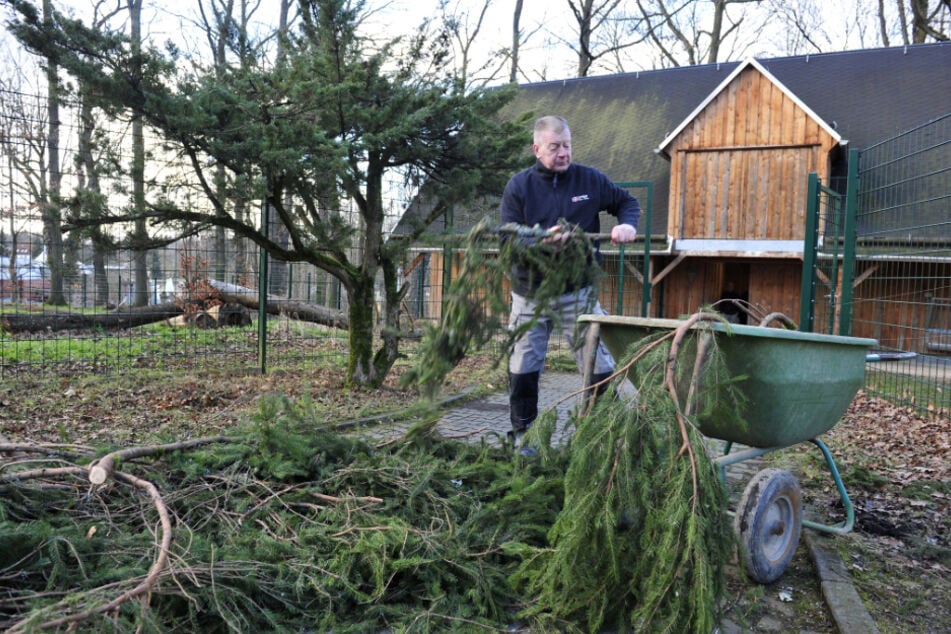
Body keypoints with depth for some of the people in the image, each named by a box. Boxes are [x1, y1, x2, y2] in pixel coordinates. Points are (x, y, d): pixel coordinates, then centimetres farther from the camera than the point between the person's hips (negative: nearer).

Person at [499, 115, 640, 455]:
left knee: (600, 367, -3)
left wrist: (627, 224, -8)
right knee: (523, 369, 7)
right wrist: (542, 240, -27)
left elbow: (626, 201, 14)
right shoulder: (518, 186, -2)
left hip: (578, 292, 0)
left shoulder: (589, 179, 1)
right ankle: (522, 434, 24)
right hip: (531, 293, 0)